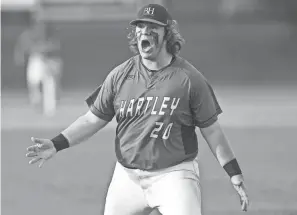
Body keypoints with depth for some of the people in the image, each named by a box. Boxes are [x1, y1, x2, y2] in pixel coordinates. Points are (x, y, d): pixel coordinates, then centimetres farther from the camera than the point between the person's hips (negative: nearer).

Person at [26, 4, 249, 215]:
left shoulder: (189, 78, -5)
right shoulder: (120, 75, 3)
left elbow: (212, 130, 0)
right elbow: (93, 119, 8)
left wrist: (235, 175, -2)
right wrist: (56, 144, -5)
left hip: (174, 175, -4)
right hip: (128, 176, 4)